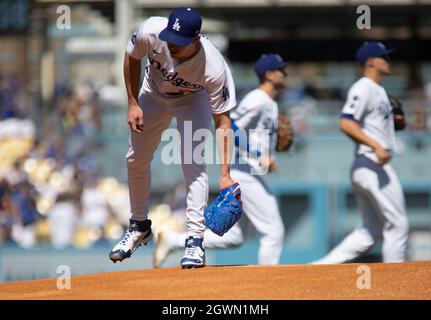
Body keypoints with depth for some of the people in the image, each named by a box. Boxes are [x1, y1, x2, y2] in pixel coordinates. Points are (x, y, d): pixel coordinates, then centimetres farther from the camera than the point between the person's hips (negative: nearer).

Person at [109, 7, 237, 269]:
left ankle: (196, 240, -16)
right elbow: (132, 58, -12)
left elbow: (223, 122, -35)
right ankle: (140, 226, 31)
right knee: (136, 160, 10)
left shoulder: (214, 68, -42)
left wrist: (225, 175, -39)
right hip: (154, 92, 3)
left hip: (194, 98, -3)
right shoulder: (150, 33, -37)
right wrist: (133, 104, -12)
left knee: (194, 163, -20)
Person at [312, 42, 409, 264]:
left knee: (371, 232, 11)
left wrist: (395, 121, 14)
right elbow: (346, 124, -21)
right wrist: (376, 146, -27)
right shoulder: (363, 89, -10)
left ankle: (320, 268, 6)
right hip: (372, 165, -10)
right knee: (397, 226, -4)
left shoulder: (378, 91, 20)